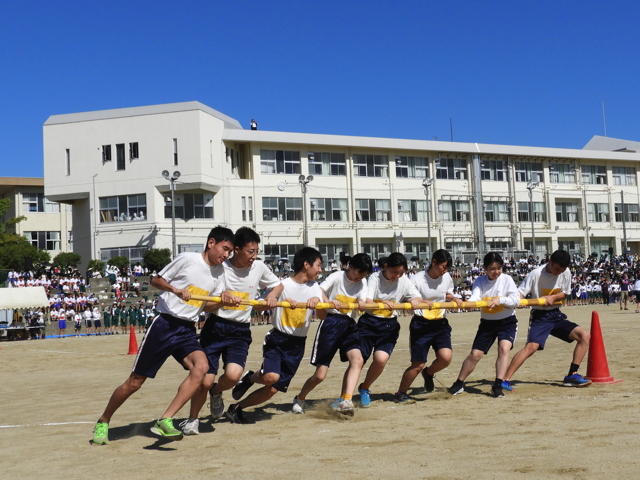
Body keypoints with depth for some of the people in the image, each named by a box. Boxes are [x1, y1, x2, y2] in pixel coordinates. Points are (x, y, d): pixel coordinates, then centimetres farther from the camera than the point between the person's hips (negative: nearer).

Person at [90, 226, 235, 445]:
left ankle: (164, 421, -24)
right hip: (164, 325, -5)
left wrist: (223, 300, -9)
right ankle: (103, 421, 24)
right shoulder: (188, 259, -7)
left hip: (187, 330, 5)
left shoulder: (219, 272, 10)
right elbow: (155, 280, -1)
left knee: (201, 366, -25)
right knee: (135, 382, 1)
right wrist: (175, 289, -19)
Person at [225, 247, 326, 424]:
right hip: (277, 339, -4)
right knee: (271, 377, -28)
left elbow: (322, 316, -7)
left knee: (273, 389, 0)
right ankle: (250, 378, 6)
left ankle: (237, 408, 20)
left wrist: (316, 301, -27)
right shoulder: (284, 285, -5)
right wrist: (268, 301, -35)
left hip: (297, 344, 4)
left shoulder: (316, 288, 5)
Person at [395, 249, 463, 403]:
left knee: (446, 357, -17)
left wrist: (454, 299, 1)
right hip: (421, 325, -4)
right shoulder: (417, 279, -12)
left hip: (440, 323, 4)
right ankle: (400, 393, 20)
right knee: (418, 365, -3)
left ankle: (429, 373, 18)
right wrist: (421, 302, -26)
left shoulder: (447, 278, 4)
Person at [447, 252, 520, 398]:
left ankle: (498, 385, -18)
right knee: (475, 354, 0)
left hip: (507, 321, -2)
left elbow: (516, 300, -16)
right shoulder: (480, 281, -3)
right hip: (487, 322, 2)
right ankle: (459, 384, 17)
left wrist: (500, 300, -32)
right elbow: (474, 298, -19)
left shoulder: (507, 279, -9)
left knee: (504, 348, -25)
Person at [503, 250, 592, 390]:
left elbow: (564, 293, 10)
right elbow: (519, 294, -19)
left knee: (584, 335, -8)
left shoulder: (566, 273, -3)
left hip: (556, 315, 6)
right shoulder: (536, 274, -18)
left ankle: (572, 375, -3)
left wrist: (552, 297, -13)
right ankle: (505, 380, -27)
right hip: (540, 316, -6)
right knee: (531, 347, -26)